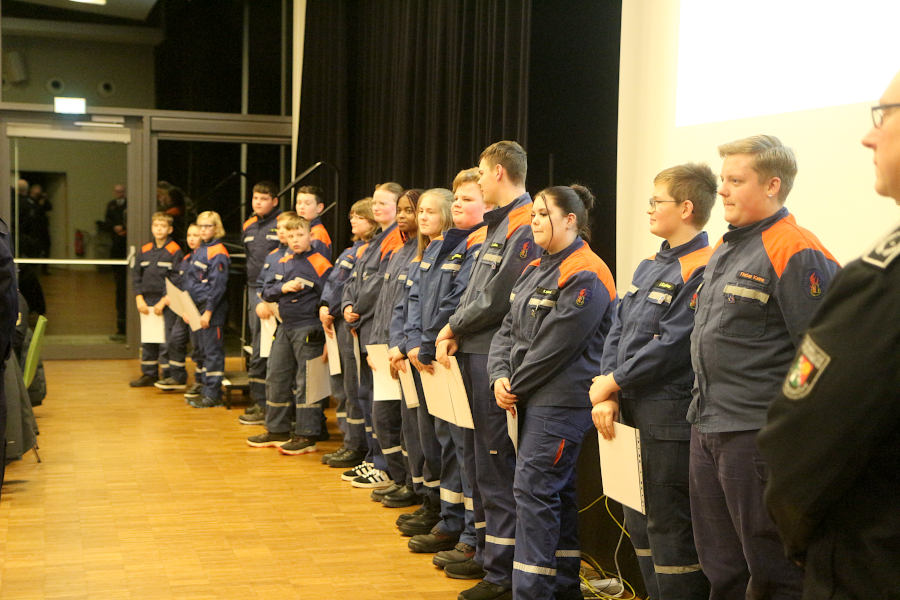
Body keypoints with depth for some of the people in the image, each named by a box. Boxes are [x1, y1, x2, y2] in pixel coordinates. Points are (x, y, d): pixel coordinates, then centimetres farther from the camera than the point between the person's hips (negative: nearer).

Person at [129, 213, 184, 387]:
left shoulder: (175, 251, -4)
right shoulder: (144, 251, 11)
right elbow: (136, 277, 13)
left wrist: (163, 302, -12)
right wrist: (139, 299, 2)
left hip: (167, 303, -5)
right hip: (147, 302, 5)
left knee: (166, 340, -7)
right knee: (147, 340, 10)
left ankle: (169, 376, 1)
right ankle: (149, 374, 20)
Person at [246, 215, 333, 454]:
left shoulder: (320, 264, -8)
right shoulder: (283, 263, 12)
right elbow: (267, 292, 12)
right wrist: (283, 288, -8)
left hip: (308, 329, -7)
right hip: (284, 327, 7)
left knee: (305, 382, -5)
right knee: (276, 377, 13)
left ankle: (306, 436, 2)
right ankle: (277, 430, 25)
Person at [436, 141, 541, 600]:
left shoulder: (525, 227, -14)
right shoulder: (498, 225, 18)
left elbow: (497, 300, -19)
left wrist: (452, 327, -6)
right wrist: (453, 335, 5)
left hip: (494, 360, -10)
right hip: (474, 355, 10)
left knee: (496, 466, -5)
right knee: (477, 459, 17)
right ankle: (485, 550, 29)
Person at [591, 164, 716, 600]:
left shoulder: (701, 270, -15)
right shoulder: (649, 267, 14)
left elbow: (671, 347, -21)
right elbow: (618, 331, 11)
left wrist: (612, 382, -11)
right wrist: (607, 396, -1)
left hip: (671, 420, -9)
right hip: (633, 415, 9)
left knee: (670, 531, -1)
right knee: (639, 523, 18)